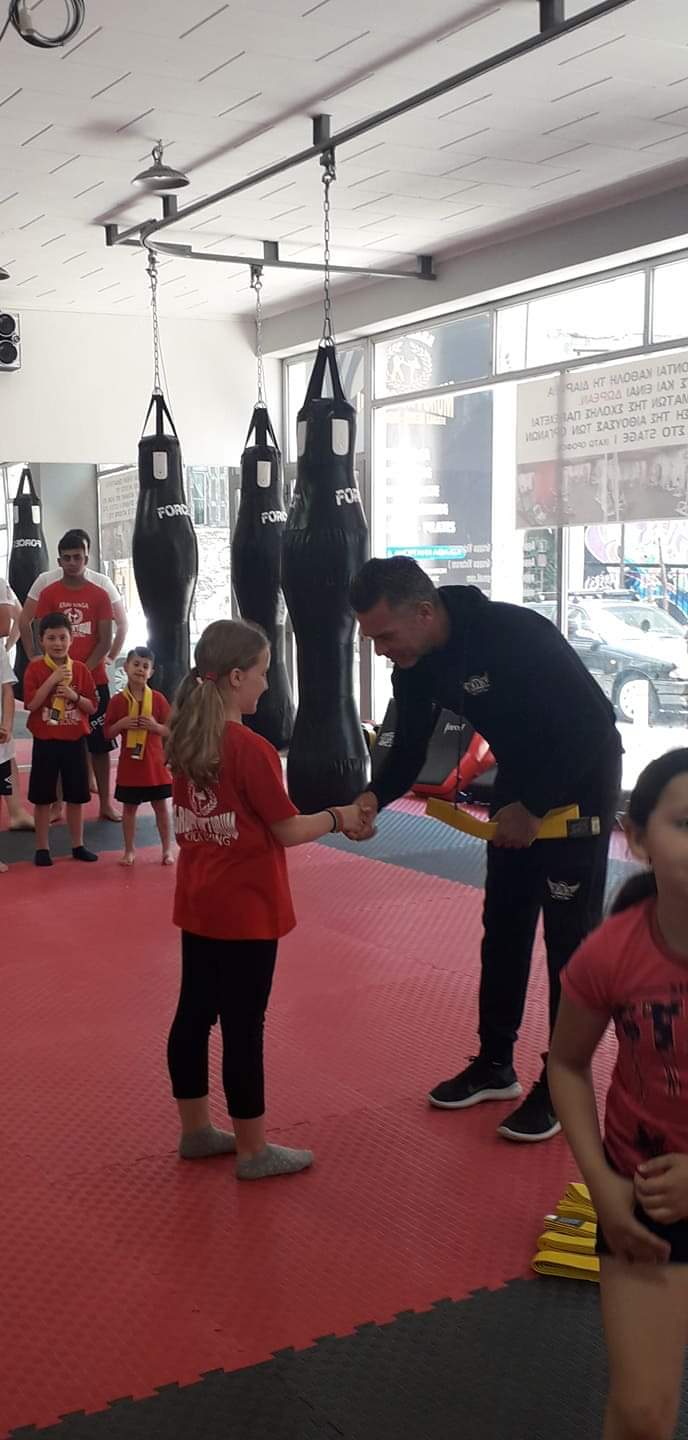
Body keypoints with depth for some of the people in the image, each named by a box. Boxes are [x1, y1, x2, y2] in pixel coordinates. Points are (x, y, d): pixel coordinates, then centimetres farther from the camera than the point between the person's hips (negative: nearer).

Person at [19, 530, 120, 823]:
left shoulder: (99, 595, 2)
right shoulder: (49, 594, 2)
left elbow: (105, 640, -2)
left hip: (94, 679, 1)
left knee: (100, 743, 4)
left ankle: (106, 803, 11)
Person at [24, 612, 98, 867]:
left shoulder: (81, 670, 1)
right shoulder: (35, 669, -6)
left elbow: (93, 707, 2)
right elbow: (31, 704, -16)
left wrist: (74, 696, -16)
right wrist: (53, 679, -21)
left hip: (75, 741, 3)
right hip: (45, 742, -2)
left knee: (76, 796, 10)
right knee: (43, 798, 5)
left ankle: (77, 845, 22)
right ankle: (42, 848, 15)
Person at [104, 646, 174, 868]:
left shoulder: (158, 699, -2)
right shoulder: (117, 700, -3)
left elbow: (170, 731, 1)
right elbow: (108, 733, 2)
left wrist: (155, 726, -17)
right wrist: (121, 724, -16)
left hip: (154, 762, 0)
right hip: (129, 763, 0)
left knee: (161, 806, 7)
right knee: (129, 807, 9)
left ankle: (167, 849, 17)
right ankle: (130, 850, 20)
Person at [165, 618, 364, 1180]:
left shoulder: (186, 740, 3)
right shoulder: (252, 748, -20)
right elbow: (288, 830, -14)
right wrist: (338, 817, 1)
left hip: (198, 905, 8)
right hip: (245, 911, -8)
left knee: (194, 1015, 15)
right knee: (243, 1027, 2)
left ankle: (195, 1130, 29)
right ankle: (253, 1150, 14)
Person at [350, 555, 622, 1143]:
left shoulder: (516, 634, -33)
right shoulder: (417, 664, -9)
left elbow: (592, 726, -30)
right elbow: (410, 748, -1)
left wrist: (535, 807, -24)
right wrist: (375, 797, -22)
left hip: (580, 778, -7)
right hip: (521, 782, 8)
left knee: (569, 936, -4)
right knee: (503, 924, 12)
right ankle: (495, 1065, 25)